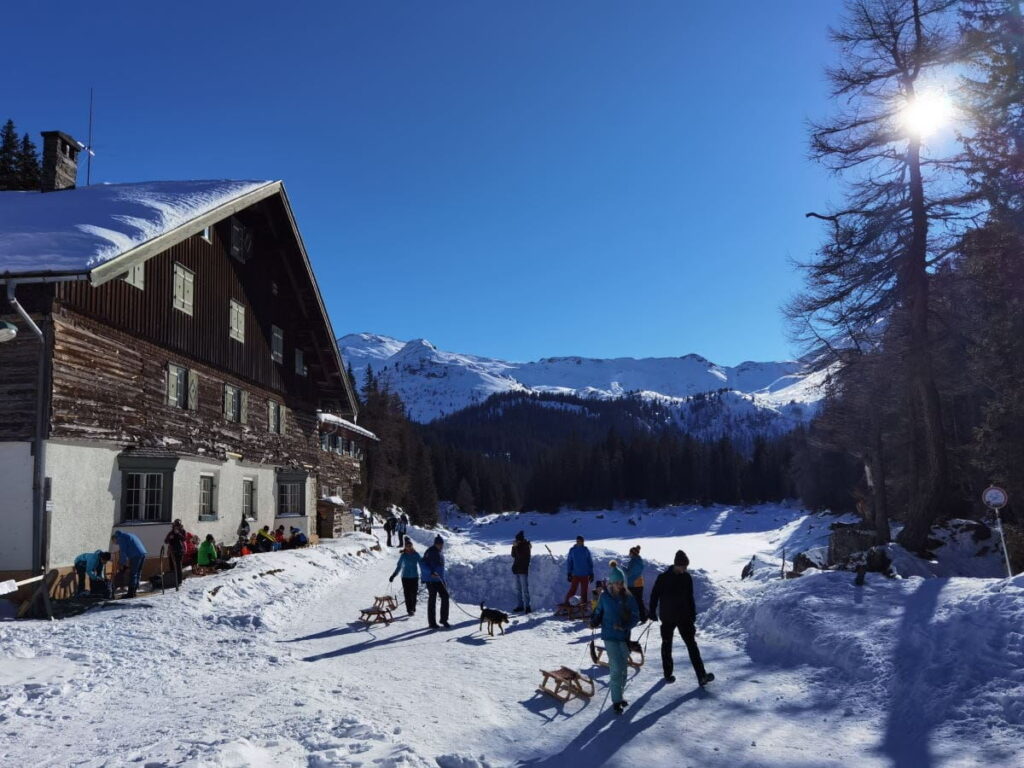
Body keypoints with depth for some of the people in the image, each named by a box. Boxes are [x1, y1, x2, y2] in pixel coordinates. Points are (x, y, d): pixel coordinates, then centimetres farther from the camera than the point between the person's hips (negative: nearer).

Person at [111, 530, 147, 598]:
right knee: (138, 573, 14)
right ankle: (134, 591, 18)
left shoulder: (121, 538, 4)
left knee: (132, 574, -4)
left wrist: (123, 563, 7)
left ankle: (131, 593, -2)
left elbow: (123, 552, -2)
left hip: (136, 555, -9)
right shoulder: (128, 535, 31)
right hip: (143, 553, 9)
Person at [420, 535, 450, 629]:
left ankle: (444, 619, 13)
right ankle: (432, 622, 7)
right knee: (432, 599, -2)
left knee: (445, 596, 3)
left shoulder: (440, 552, 12)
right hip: (431, 580, -8)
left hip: (440, 579, 8)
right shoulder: (430, 552, -14)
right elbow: (423, 564, -20)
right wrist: (430, 572, -32)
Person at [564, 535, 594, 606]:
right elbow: (569, 562, 6)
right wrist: (569, 573, 2)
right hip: (575, 575, -1)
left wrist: (591, 574, 5)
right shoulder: (572, 550, 1)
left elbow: (590, 563, 9)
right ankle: (566, 601, 10)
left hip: (585, 575, 1)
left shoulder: (586, 550, 3)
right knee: (572, 590, -5)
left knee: (584, 591, 4)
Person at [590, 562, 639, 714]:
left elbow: (635, 616, -3)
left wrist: (625, 626, -18)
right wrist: (595, 621, -13)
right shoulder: (604, 597, -5)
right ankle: (617, 701, -1)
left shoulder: (628, 598, -4)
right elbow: (599, 612, 6)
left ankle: (619, 695, 32)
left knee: (623, 668, 14)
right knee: (616, 668, -9)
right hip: (610, 636, -3)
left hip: (624, 636, 3)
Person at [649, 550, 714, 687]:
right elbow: (654, 595, -4)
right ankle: (668, 674, 25)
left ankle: (701, 676, -10)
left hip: (684, 616, 2)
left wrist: (693, 615, 9)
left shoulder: (687, 578, -1)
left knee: (692, 644, -6)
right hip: (667, 617, -2)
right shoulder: (663, 578, -13)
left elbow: (690, 598, 9)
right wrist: (652, 612, -2)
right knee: (666, 645, 11)